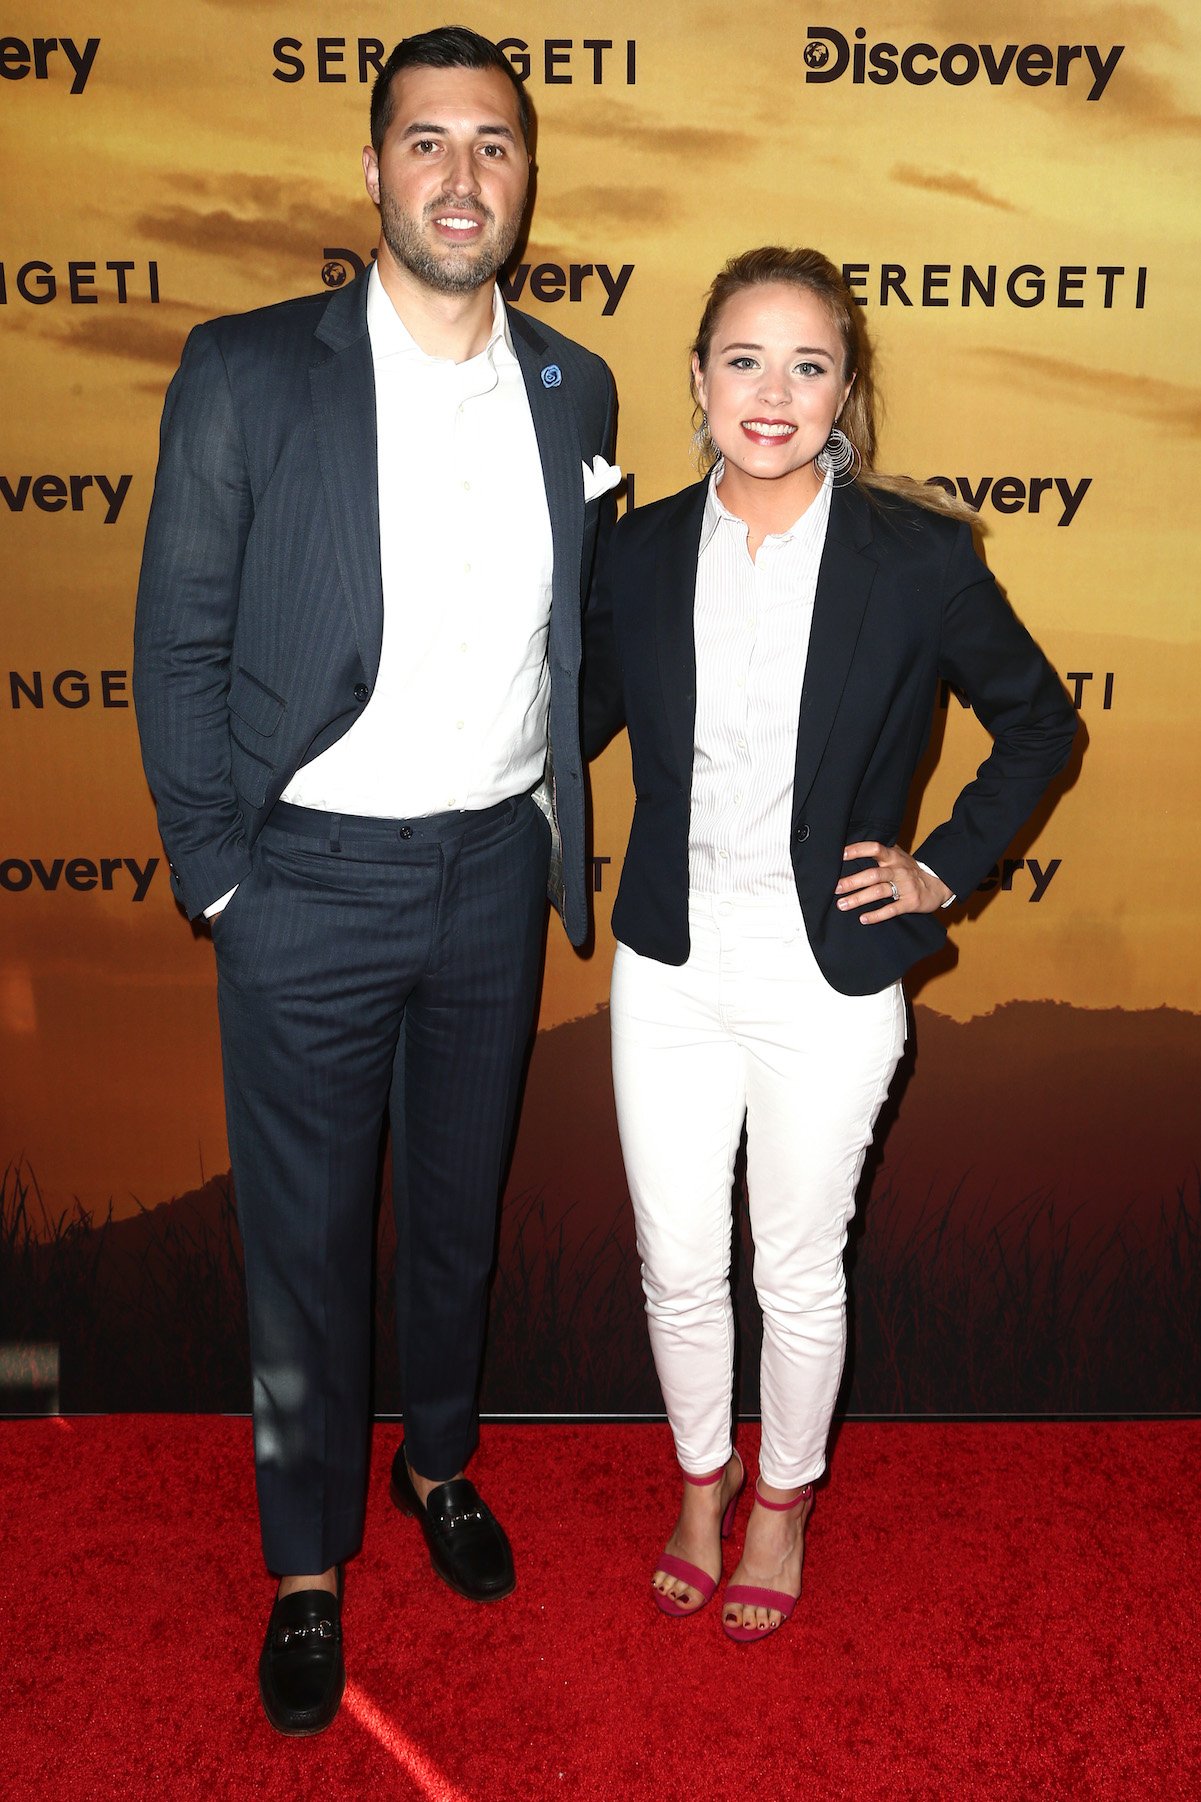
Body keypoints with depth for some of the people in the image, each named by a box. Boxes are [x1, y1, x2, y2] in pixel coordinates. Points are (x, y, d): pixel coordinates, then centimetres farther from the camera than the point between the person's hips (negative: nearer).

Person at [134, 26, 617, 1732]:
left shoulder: (574, 389, 3)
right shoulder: (247, 371, -9)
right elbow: (178, 645, -6)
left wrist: (556, 809, 8)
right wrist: (216, 873, -8)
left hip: (496, 870, 4)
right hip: (315, 881, -3)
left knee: (460, 1205, 20)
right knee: (307, 1236, 10)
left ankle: (439, 1460, 46)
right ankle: (308, 1565, 32)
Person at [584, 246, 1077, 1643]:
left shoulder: (917, 558, -11)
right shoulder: (642, 553, -2)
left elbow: (1039, 722, 3)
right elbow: (586, 717, 14)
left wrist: (946, 866, -2)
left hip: (827, 980, -2)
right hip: (670, 968, 3)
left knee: (798, 1272, 14)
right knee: (677, 1267, 15)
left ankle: (783, 1498, 42)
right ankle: (702, 1477, 44)